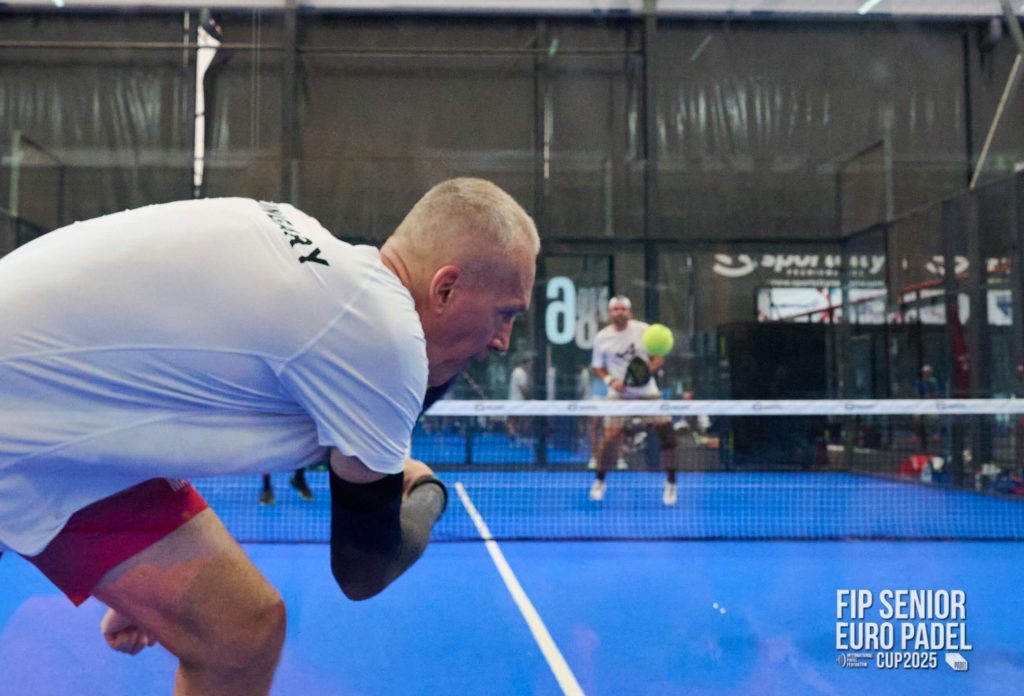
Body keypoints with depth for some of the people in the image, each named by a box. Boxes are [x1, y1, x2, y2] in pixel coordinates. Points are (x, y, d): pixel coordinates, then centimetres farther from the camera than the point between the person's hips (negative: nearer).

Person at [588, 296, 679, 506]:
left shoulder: (643, 329, -2)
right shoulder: (601, 337, -1)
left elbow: (659, 357, 3)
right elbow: (597, 367, 7)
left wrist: (649, 369, -18)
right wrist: (610, 380, -12)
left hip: (647, 391, 1)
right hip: (619, 394, -1)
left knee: (666, 432, -6)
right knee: (611, 436, -11)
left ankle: (670, 484, 11)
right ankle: (599, 481, 13)